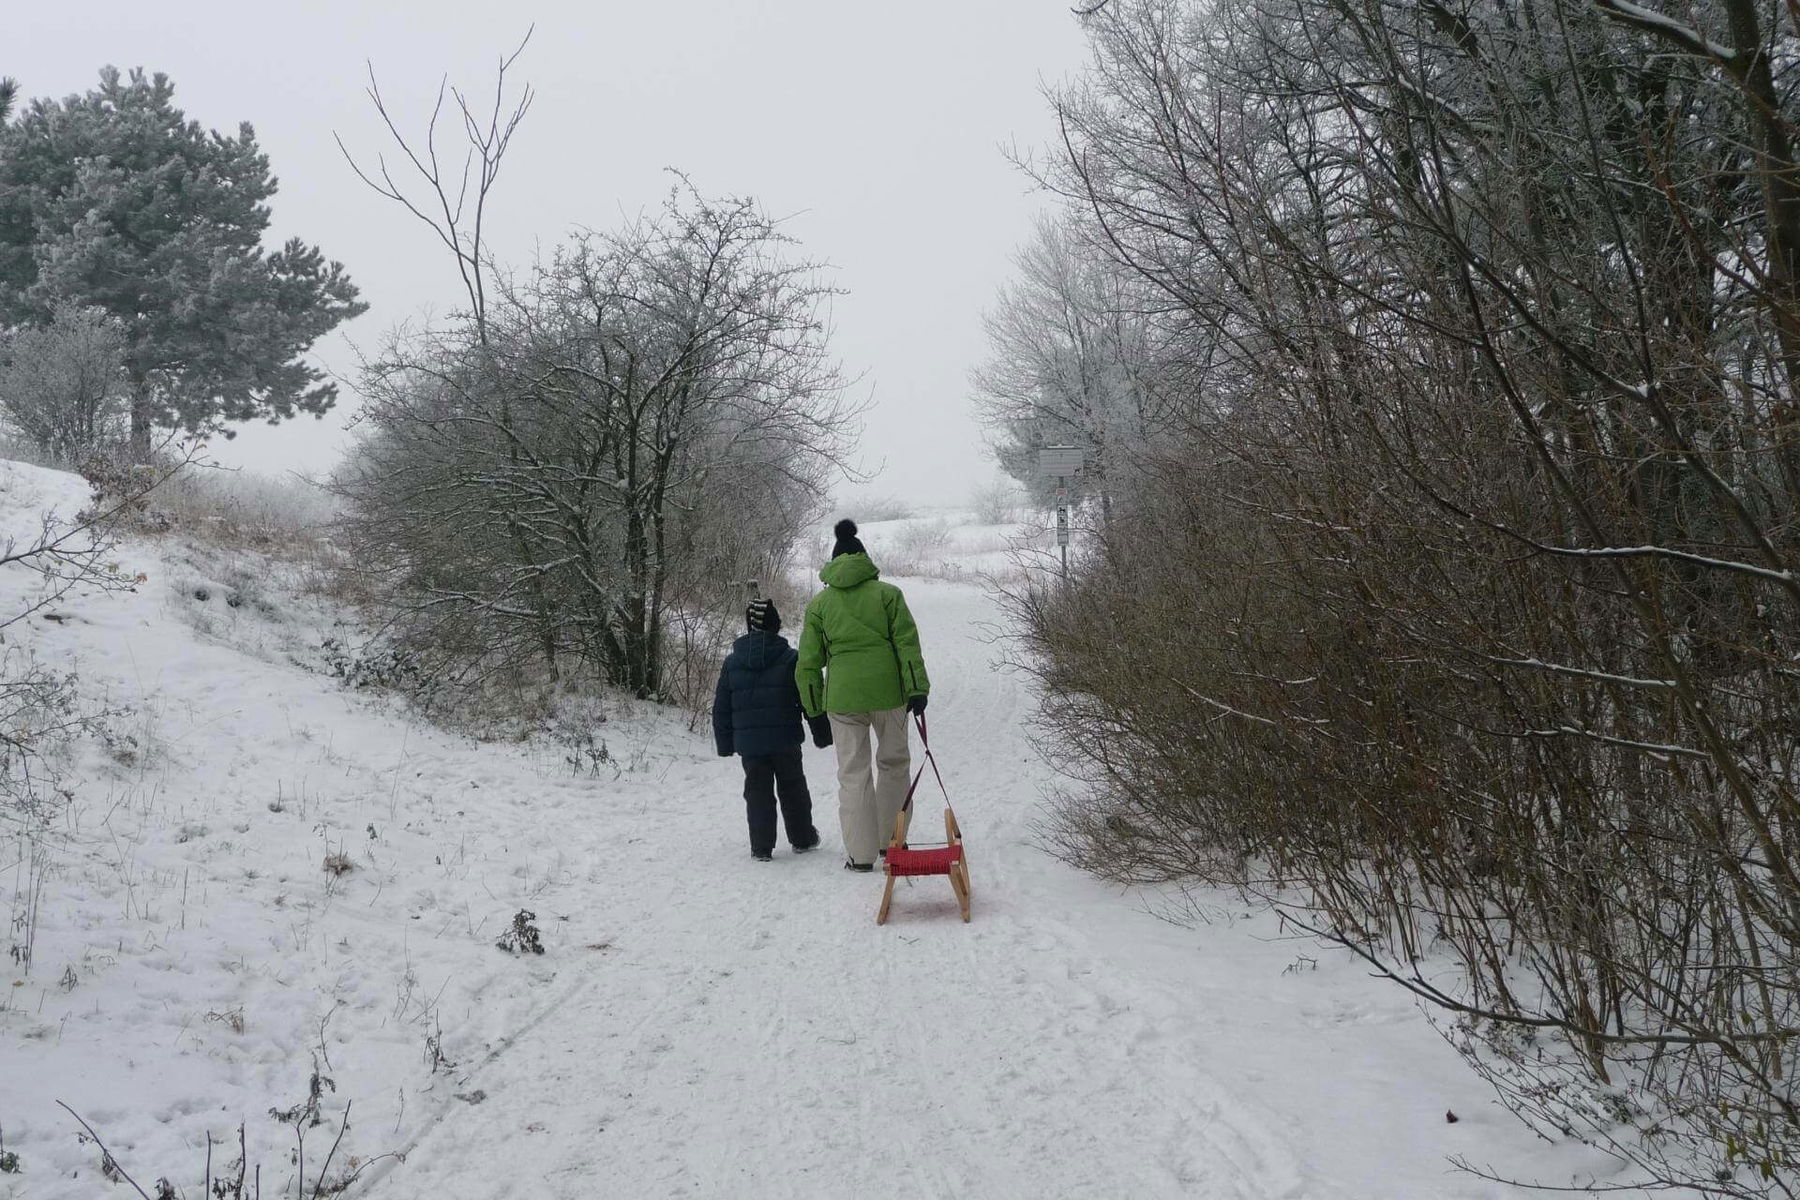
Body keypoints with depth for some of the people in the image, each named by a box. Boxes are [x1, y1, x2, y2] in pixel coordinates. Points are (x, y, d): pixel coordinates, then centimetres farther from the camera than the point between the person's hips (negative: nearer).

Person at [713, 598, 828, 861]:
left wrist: (725, 743, 16)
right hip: (785, 740, -1)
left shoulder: (731, 663, 3)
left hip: (747, 742, 1)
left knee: (757, 792, 7)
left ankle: (761, 847, 3)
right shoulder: (791, 659, -5)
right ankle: (802, 839, 23)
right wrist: (822, 733, 8)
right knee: (792, 788, 13)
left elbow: (721, 709, 8)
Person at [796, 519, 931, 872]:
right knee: (893, 762, 17)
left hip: (842, 697, 1)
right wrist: (917, 688, -2)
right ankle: (890, 839, 20)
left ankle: (861, 853, 5)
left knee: (853, 774, 6)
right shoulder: (887, 593, 3)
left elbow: (808, 661, 7)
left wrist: (812, 708, 13)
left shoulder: (819, 603, 7)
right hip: (887, 691, 0)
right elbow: (908, 644, -3)